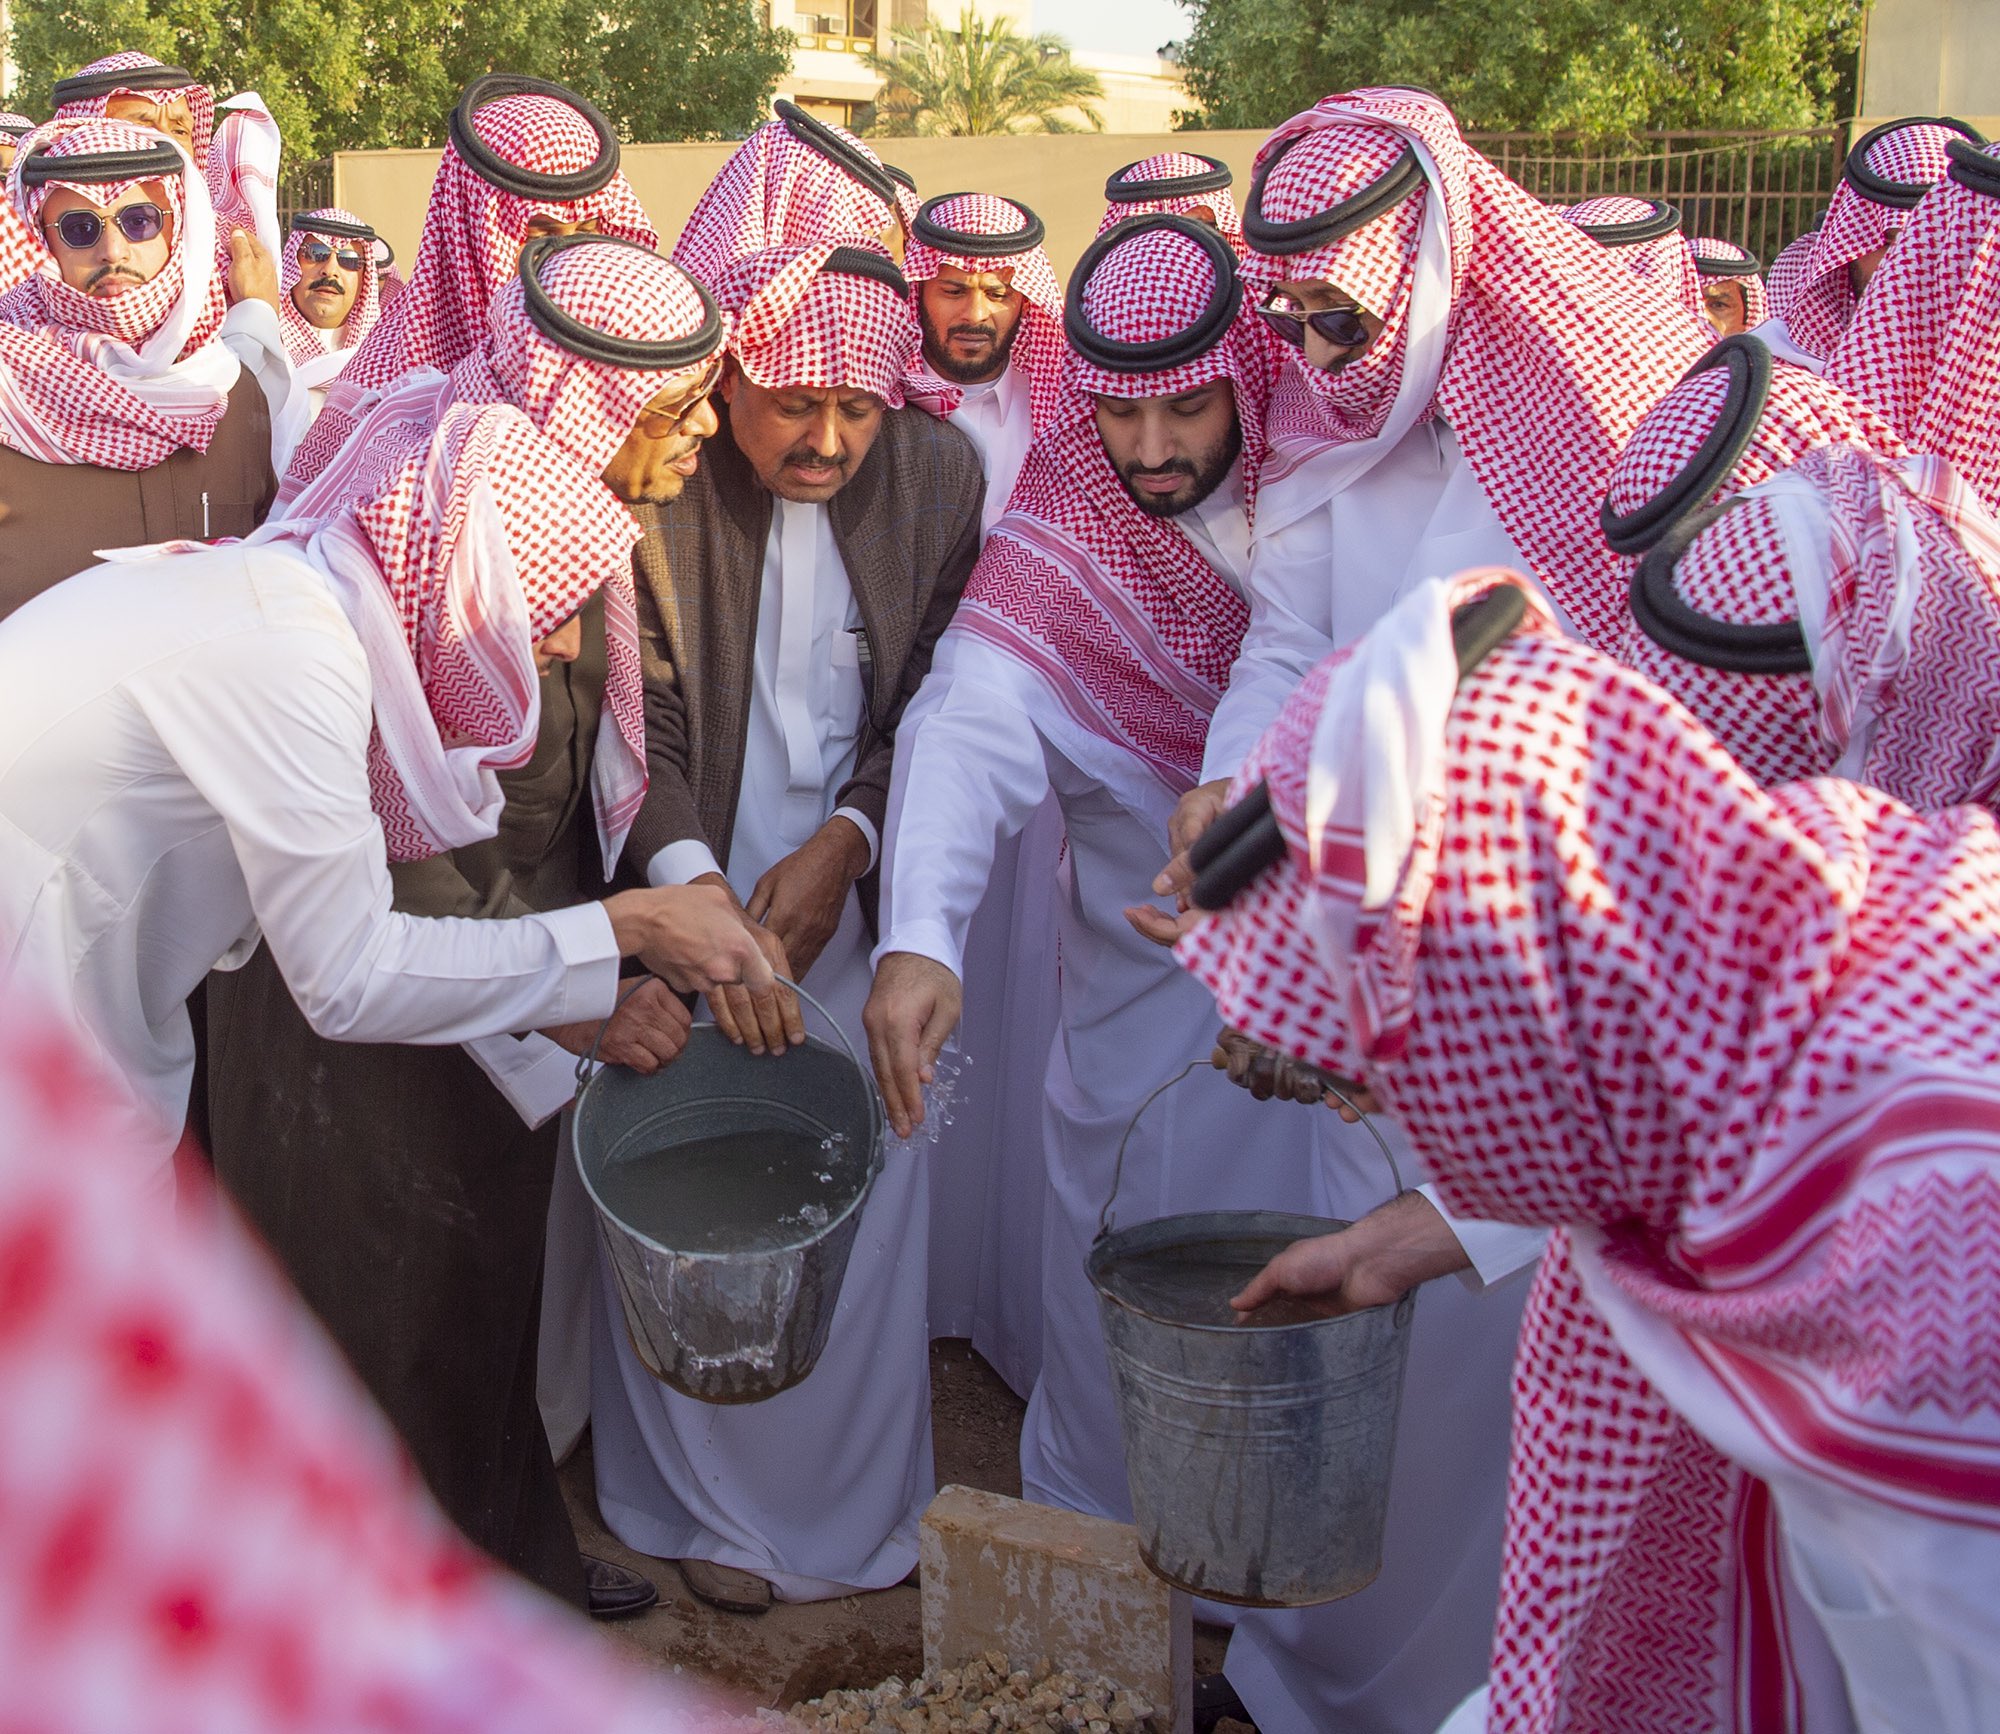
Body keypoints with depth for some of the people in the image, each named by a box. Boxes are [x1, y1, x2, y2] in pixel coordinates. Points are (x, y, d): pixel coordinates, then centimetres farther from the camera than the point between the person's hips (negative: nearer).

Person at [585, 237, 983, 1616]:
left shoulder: (941, 476, -5)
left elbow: (935, 705, 1)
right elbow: (637, 723, -14)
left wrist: (842, 843, -12)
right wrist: (698, 897, -27)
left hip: (853, 888, 2)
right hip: (688, 889, -2)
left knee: (868, 1191, 8)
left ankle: (858, 1500, 29)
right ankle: (711, 1504, 27)